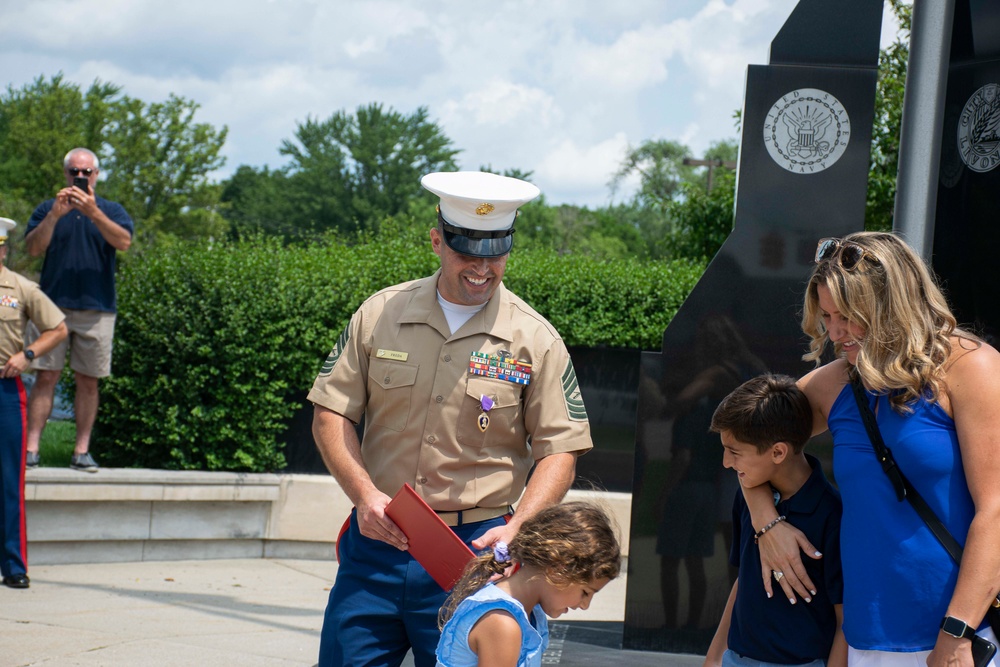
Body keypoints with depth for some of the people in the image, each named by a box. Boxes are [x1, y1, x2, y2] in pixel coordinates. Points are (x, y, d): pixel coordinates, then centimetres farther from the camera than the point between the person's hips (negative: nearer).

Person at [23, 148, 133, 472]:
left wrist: (93, 212, -21)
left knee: (88, 381, 2)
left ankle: (82, 451, 6)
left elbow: (124, 242, -9)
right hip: (53, 305, 0)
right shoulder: (47, 209, 12)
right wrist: (55, 215, -14)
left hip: (97, 308, 0)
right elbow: (33, 248, -1)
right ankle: (31, 448, -6)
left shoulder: (111, 211, 10)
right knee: (46, 377, -5)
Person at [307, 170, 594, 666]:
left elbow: (559, 451, 0)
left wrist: (516, 528, -15)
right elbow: (331, 415, 6)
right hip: (377, 537, 2)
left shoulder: (535, 340, 0)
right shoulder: (380, 315, 4)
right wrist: (365, 494, -10)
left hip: (472, 550, -1)